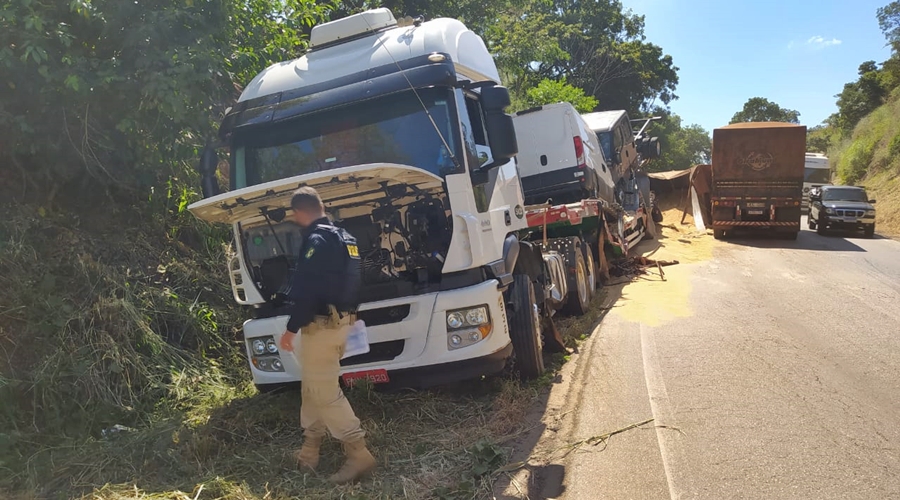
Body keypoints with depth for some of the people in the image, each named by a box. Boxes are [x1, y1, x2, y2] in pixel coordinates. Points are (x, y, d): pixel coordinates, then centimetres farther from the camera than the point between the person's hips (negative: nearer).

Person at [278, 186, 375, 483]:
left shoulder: (317, 240, -17)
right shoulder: (343, 237, 14)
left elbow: (307, 290, -22)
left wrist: (291, 328, -14)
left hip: (322, 324, -10)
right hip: (340, 320, 10)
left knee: (325, 393, -4)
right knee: (313, 388, 19)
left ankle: (358, 454, -1)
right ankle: (309, 451, 29)